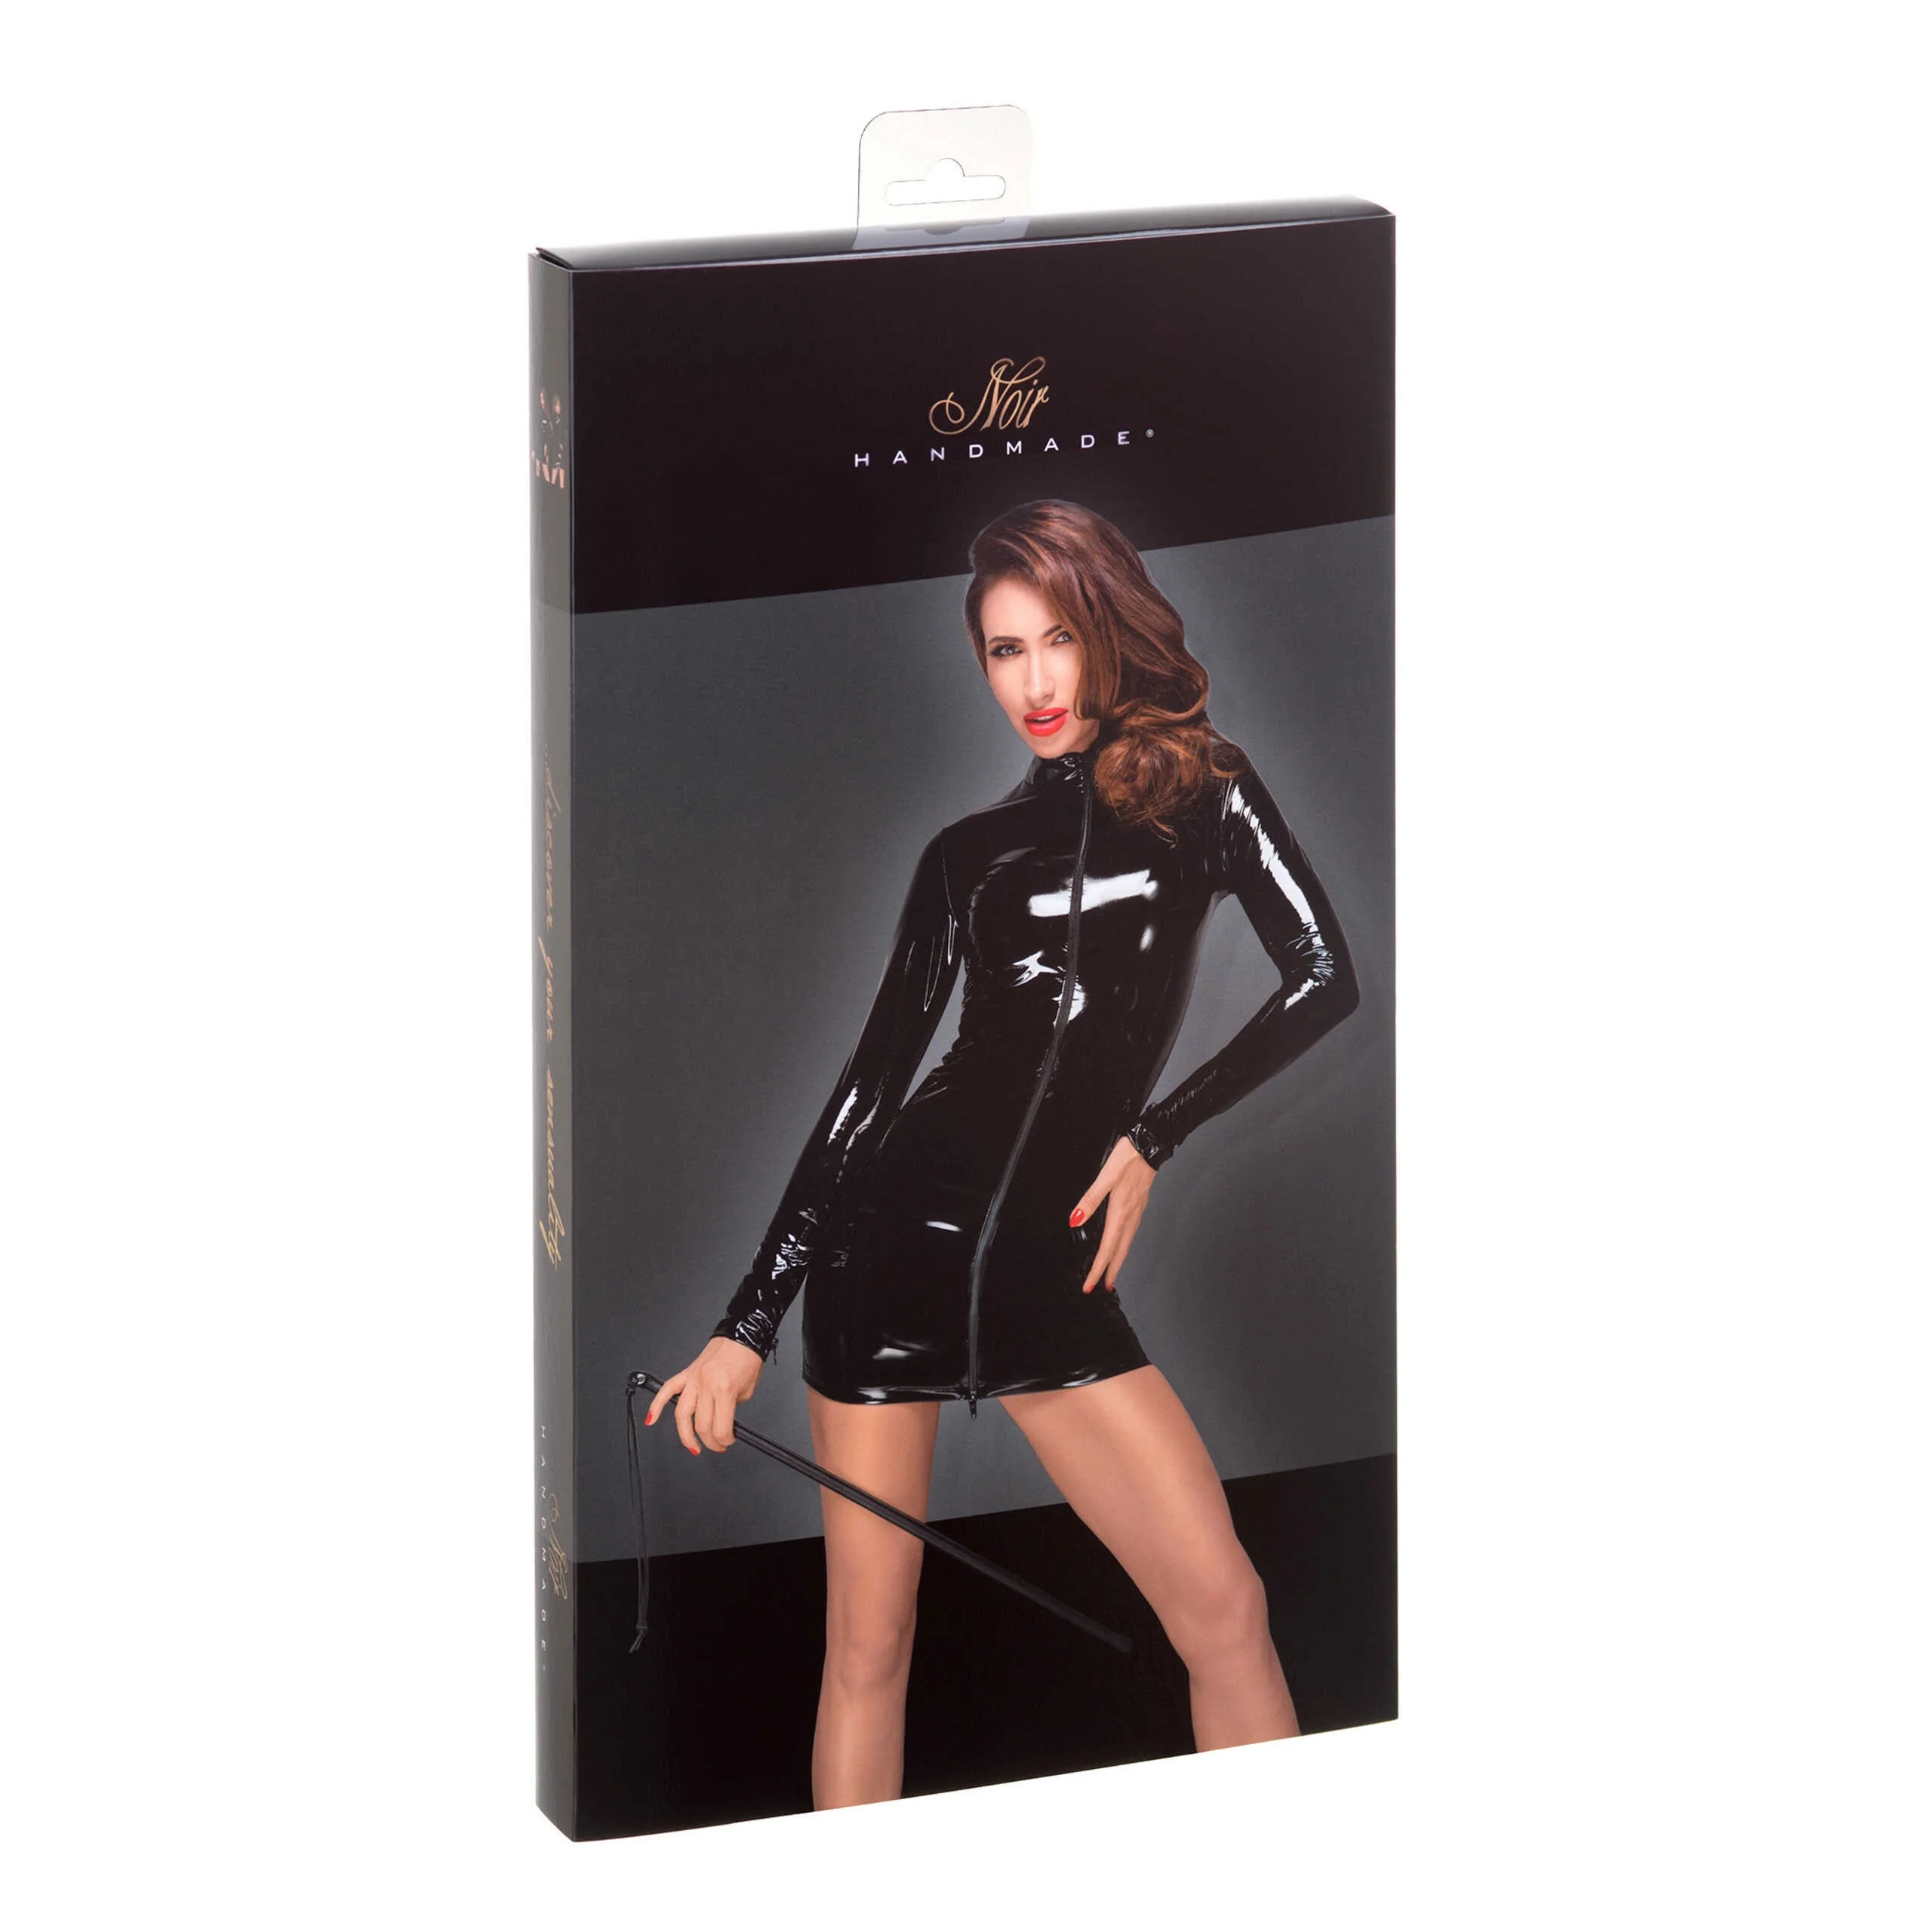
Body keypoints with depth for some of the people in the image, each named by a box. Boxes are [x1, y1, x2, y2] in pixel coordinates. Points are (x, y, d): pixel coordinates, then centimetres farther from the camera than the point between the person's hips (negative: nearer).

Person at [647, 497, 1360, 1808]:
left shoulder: (1202, 791, 7)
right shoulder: (969, 857, 10)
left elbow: (1324, 979, -3)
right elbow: (871, 1082, 10)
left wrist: (1153, 1138, -3)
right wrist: (750, 1324, 6)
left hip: (1048, 1264, 0)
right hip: (892, 1239, 1)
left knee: (1225, 1608, -10)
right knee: (869, 1644, -2)